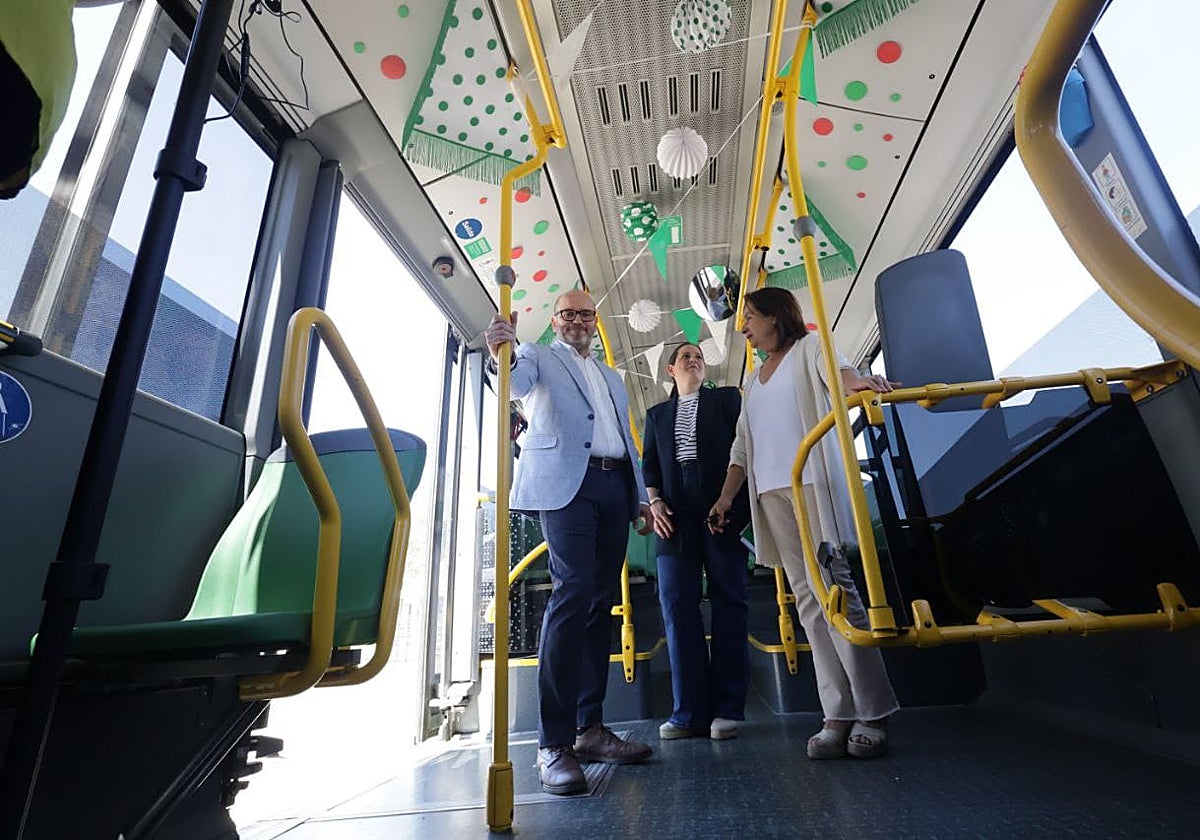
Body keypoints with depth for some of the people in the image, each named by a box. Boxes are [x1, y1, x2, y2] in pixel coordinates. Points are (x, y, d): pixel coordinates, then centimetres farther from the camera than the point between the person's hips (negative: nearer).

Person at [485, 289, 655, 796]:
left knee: (601, 604, 4)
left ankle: (590, 729, 12)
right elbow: (515, 385, -9)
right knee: (573, 594, -17)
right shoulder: (538, 357, 14)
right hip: (567, 482, -6)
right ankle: (553, 744, -11)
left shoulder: (610, 378, 29)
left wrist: (642, 498, 18)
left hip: (615, 487, 6)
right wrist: (501, 356, -31)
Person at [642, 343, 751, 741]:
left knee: (728, 602, -1)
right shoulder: (657, 413, 23)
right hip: (676, 513, 2)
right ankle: (690, 711, 5)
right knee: (677, 606, -3)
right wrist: (654, 501, -2)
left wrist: (734, 502, -7)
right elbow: (649, 463, 15)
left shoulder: (727, 398, 16)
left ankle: (728, 708, 7)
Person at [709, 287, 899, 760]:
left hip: (812, 484, -6)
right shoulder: (755, 379, 25)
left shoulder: (809, 347, 9)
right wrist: (726, 496, 14)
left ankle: (873, 714, -1)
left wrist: (856, 381, -38)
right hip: (770, 493, 6)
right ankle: (838, 716, 4)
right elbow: (742, 445, 22)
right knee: (807, 600, 1)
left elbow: (835, 370, -15)